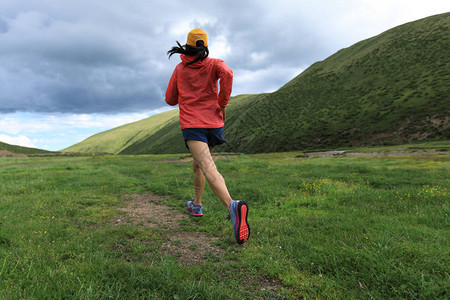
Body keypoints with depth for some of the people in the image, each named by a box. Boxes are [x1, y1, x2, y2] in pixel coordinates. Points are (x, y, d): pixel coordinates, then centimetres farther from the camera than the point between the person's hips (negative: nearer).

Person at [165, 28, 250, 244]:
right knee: (198, 163, 24)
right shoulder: (214, 64, 8)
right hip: (214, 123, 3)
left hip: (191, 124, -3)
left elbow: (170, 99, 15)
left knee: (208, 168, -19)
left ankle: (232, 205, -43)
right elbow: (227, 73, -17)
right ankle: (197, 205, 35)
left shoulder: (180, 69, 12)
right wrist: (222, 104, -8)